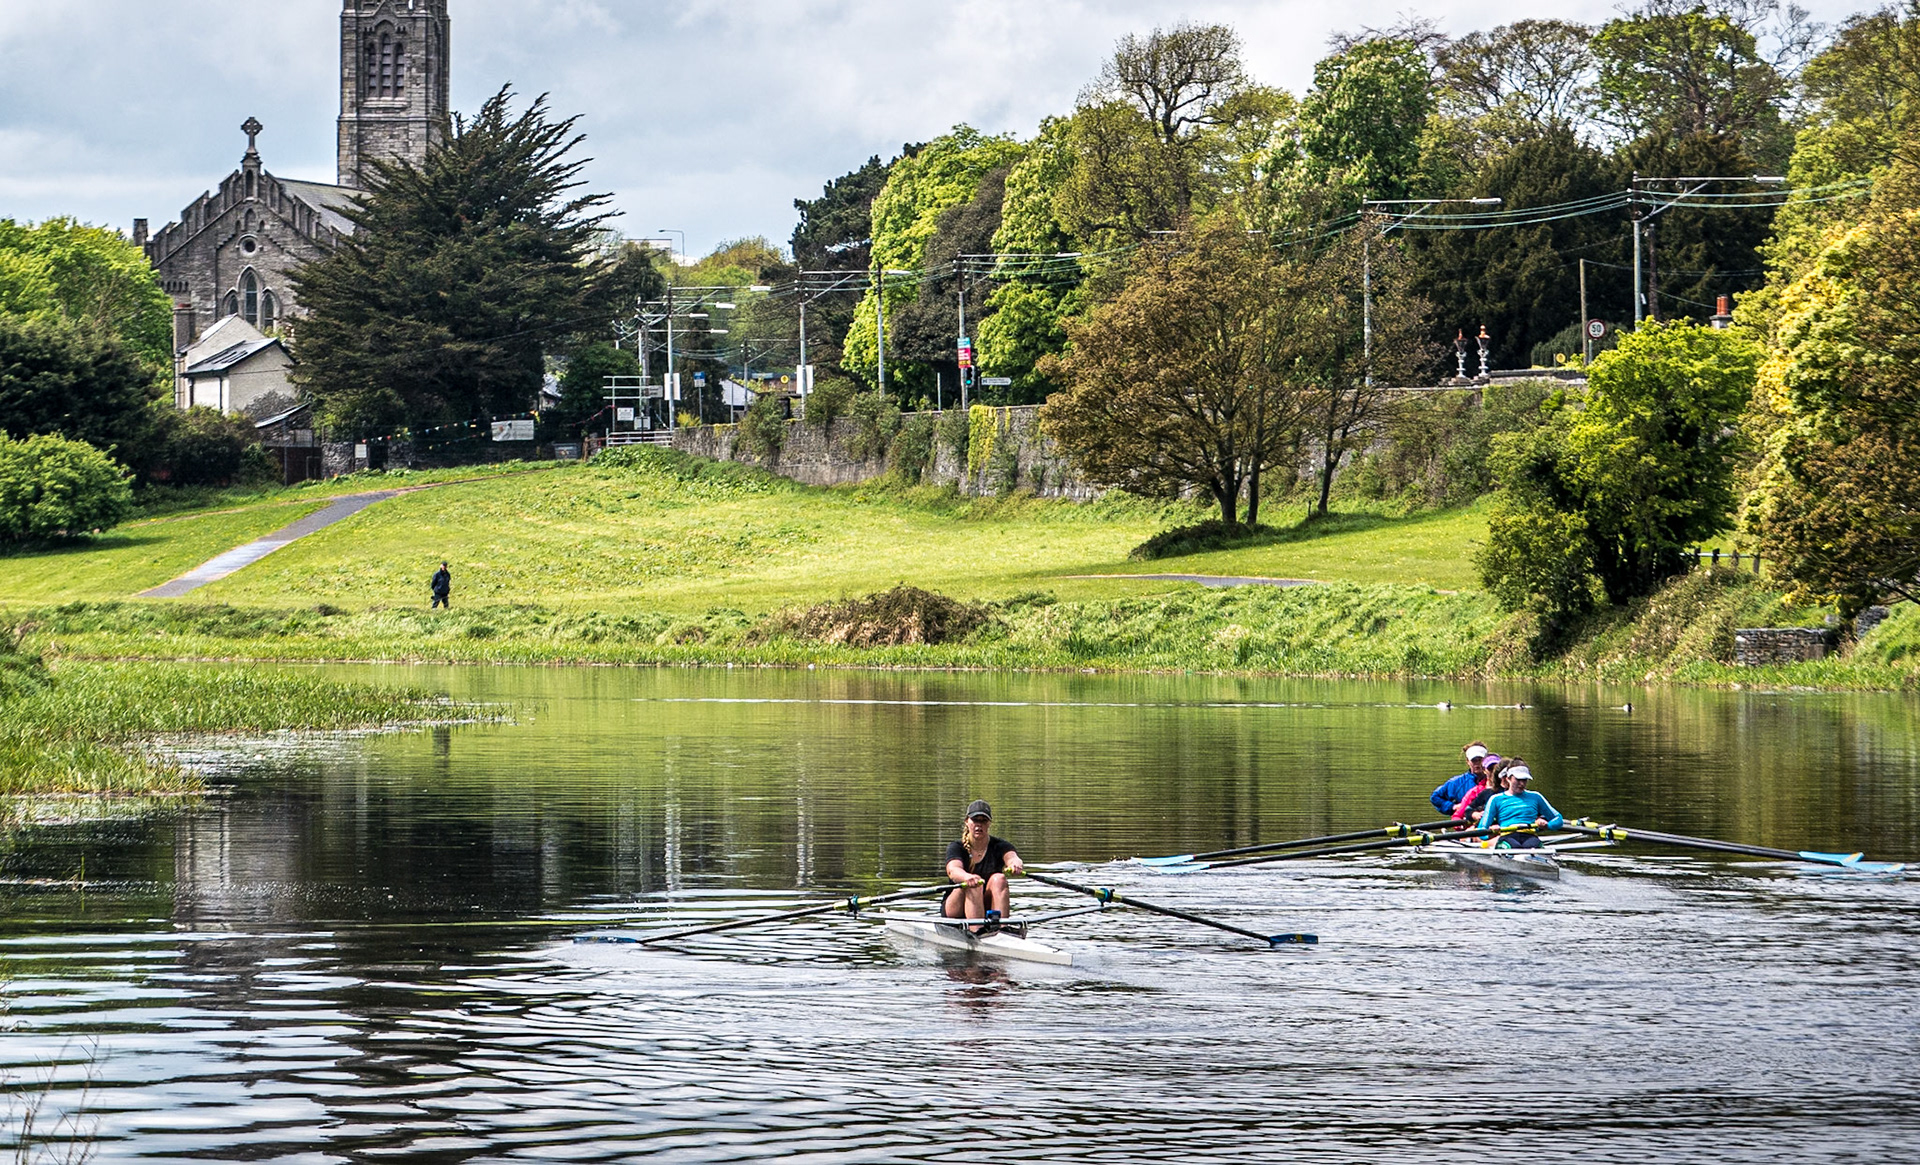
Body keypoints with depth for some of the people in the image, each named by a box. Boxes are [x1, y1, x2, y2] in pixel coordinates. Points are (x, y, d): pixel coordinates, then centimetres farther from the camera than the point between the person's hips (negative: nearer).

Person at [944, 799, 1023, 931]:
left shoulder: (999, 846, 1)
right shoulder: (956, 848, -3)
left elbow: (1011, 857, -23)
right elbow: (953, 871, -26)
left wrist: (1015, 864, -50)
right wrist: (968, 877, -51)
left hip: (988, 909, 2)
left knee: (999, 879, -25)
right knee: (974, 885, -31)